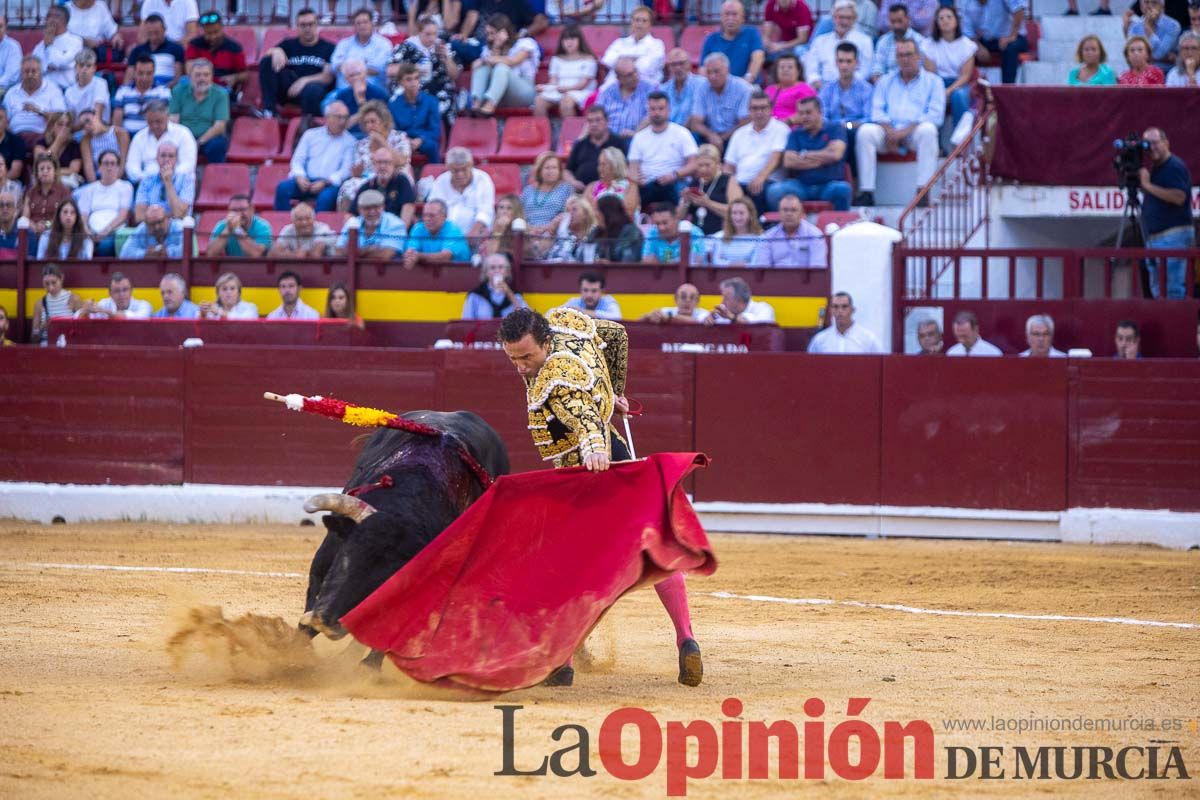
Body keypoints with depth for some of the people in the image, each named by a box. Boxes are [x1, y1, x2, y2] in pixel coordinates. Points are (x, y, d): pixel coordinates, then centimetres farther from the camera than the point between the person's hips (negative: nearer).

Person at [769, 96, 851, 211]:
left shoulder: (835, 129, 9)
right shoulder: (795, 134, 14)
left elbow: (835, 154, -8)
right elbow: (788, 162, -1)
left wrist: (806, 155, 4)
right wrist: (822, 160, -3)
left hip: (829, 185, -2)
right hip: (801, 184, 2)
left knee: (842, 189, -36)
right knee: (774, 191, -27)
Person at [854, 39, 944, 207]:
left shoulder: (932, 81, 14)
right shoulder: (885, 81, 24)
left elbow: (935, 114, -1)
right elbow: (877, 111, 11)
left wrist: (904, 132, -13)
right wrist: (890, 132, -12)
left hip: (915, 132, -2)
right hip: (888, 132, 2)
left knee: (928, 130, -37)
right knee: (866, 131, -29)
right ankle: (866, 193, -32)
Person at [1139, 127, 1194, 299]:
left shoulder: (1175, 167, -9)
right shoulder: (1154, 169, 19)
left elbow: (1179, 197, -22)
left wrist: (1148, 185, -20)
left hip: (1173, 236, -10)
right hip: (1154, 238, 10)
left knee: (1173, 289, -14)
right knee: (1157, 290, 9)